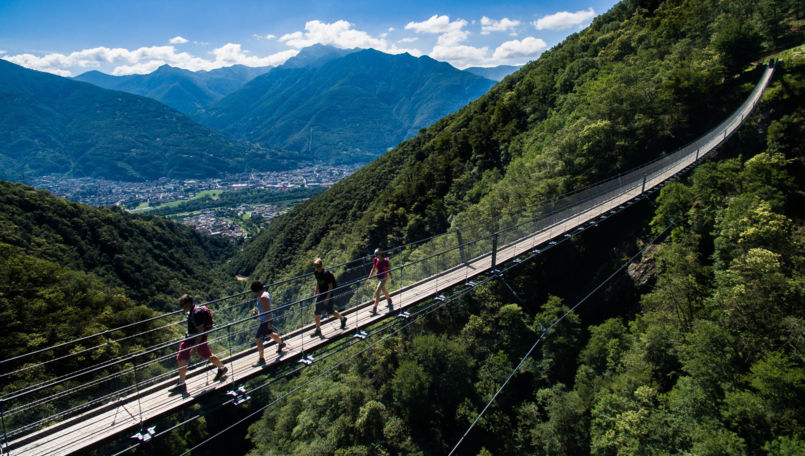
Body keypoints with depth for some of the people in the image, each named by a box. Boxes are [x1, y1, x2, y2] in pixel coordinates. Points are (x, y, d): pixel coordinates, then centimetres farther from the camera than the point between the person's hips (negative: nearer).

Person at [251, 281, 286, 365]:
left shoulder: (263, 298, -27)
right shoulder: (265, 293, 3)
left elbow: (268, 311, -26)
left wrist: (269, 323, -23)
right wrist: (258, 311, 13)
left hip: (265, 321, -10)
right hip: (264, 320, 10)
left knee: (258, 339, -4)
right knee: (269, 334, 31)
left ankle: (261, 359, 4)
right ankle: (281, 343, 54)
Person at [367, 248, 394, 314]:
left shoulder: (385, 261, -22)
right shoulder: (376, 260, -5)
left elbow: (389, 271, -12)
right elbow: (373, 269, 5)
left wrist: (391, 279, -3)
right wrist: (369, 277, 2)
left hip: (383, 278, -7)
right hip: (378, 277, 7)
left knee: (377, 292, -12)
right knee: (383, 290, 25)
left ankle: (374, 309, -9)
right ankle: (389, 300, 51)